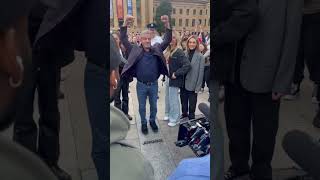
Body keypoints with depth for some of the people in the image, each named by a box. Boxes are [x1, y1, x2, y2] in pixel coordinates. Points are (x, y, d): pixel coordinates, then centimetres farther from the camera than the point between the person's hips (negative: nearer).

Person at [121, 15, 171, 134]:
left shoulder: (157, 49, -3)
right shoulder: (135, 50, -7)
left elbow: (168, 40, -8)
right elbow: (123, 40, -12)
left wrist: (167, 24, -23)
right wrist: (125, 24, -27)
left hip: (154, 84, 1)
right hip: (141, 85, -1)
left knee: (153, 105, 19)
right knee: (142, 106, 15)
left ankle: (152, 121, 42)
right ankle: (143, 123, 36)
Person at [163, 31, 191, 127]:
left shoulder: (179, 52, -18)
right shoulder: (168, 50, 6)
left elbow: (187, 65, -26)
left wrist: (176, 74, -21)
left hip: (174, 79, -8)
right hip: (167, 78, 8)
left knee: (173, 100, 2)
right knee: (167, 98, 19)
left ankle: (173, 119, 16)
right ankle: (168, 114, 35)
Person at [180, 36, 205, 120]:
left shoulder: (200, 56, -8)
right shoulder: (184, 54, 0)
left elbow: (201, 72, -9)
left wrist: (198, 87, -11)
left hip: (192, 85, -3)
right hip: (183, 83, 3)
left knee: (192, 103, 10)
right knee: (183, 100, 18)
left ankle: (191, 117, 29)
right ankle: (184, 113, 41)